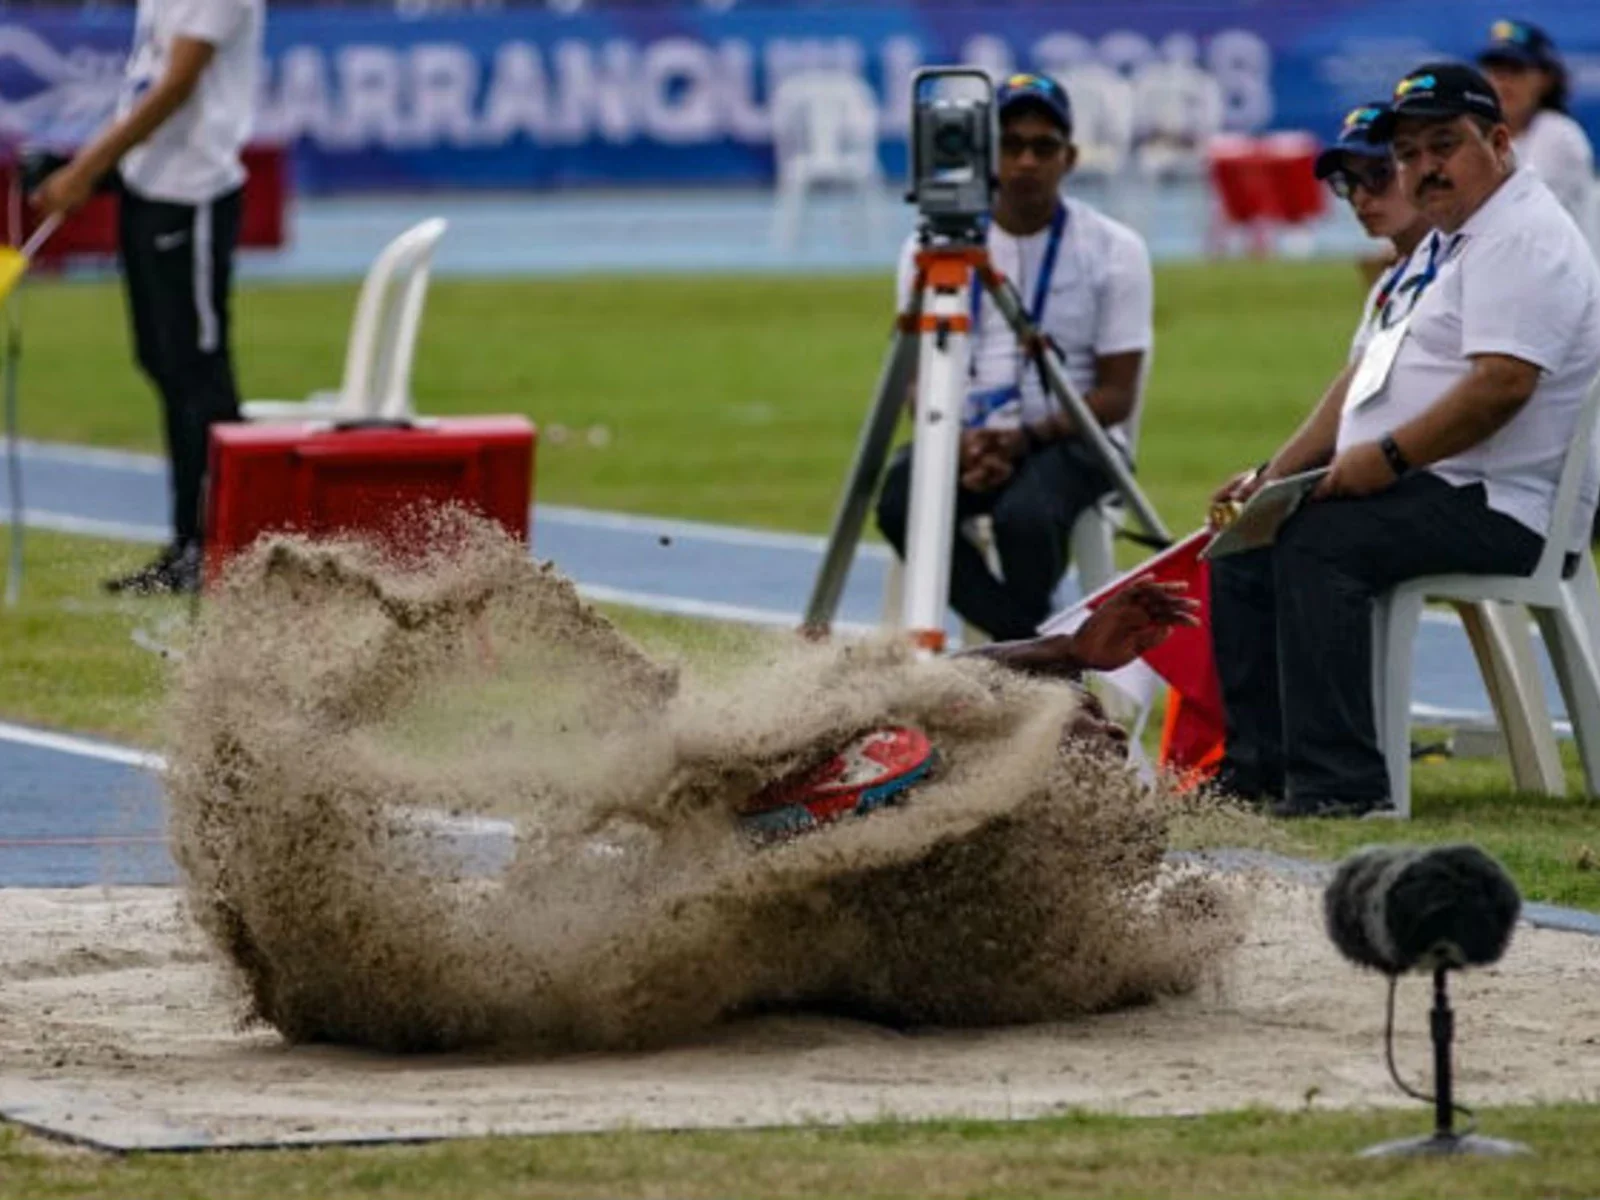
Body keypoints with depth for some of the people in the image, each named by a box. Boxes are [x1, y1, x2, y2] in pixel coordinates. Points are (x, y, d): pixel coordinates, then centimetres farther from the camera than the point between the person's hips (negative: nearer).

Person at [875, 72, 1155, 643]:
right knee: (900, 500, -30)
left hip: (1069, 440, -3)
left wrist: (1024, 438, -19)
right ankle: (1024, 638, -16)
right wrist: (961, 444, -18)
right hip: (963, 438, 3)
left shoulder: (1114, 249, -1)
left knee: (1024, 515, -35)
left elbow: (1117, 396, -3)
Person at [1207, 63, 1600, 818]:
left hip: (1493, 504, -11)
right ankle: (1258, 765, 7)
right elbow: (1368, 375, 23)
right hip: (1412, 488, 11)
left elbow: (1502, 385, -25)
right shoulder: (1442, 245, 21)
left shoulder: (1522, 238, -13)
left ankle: (1339, 782, -32)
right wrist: (1277, 474, 13)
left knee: (1316, 543, -30)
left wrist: (1386, 458, -23)